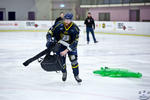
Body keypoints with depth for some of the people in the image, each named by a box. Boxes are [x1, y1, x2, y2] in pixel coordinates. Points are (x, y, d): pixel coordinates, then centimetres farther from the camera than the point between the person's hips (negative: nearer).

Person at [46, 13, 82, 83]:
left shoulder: (75, 28, -23)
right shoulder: (59, 25, -21)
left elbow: (75, 42, -24)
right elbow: (50, 32, -12)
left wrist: (66, 50, -30)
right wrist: (49, 40, -31)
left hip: (70, 45, 0)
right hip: (60, 45, 0)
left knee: (73, 59, -12)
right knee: (61, 61, 0)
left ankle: (76, 75, 8)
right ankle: (64, 73, 31)